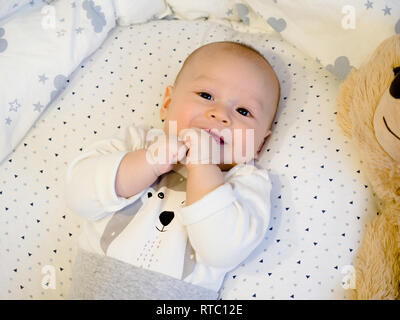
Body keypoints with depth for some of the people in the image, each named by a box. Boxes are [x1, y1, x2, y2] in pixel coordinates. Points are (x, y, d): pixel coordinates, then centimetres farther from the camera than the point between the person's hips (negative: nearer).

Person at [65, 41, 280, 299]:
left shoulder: (246, 181, -3)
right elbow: (79, 195, -10)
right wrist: (153, 161, -17)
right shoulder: (139, 146, 2)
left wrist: (202, 165, -18)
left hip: (178, 295, -1)